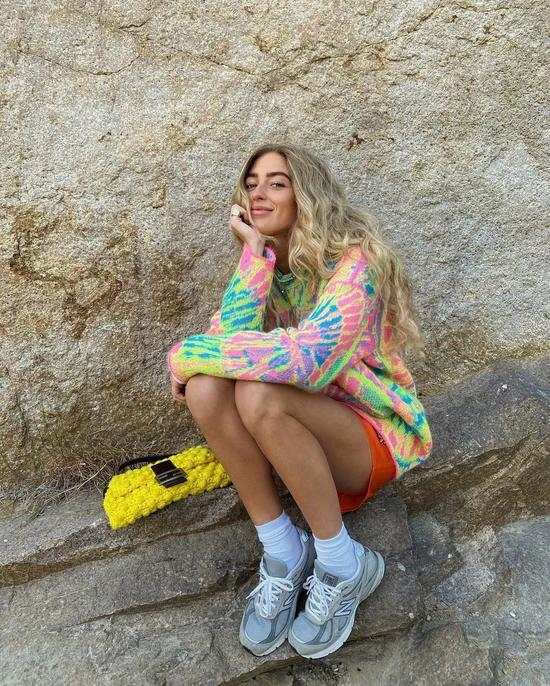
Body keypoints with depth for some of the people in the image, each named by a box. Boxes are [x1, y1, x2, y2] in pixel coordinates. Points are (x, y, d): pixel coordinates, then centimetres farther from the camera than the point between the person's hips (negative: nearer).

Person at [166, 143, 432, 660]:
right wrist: (255, 251, -21)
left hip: (375, 437, -5)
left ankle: (343, 565, -12)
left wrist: (185, 353, -24)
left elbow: (303, 358, -36)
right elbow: (231, 336, -16)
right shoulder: (270, 267, 2)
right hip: (310, 431, 5)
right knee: (204, 385, -22)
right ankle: (284, 554, -9)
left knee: (259, 394, -34)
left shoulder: (354, 263, -19)